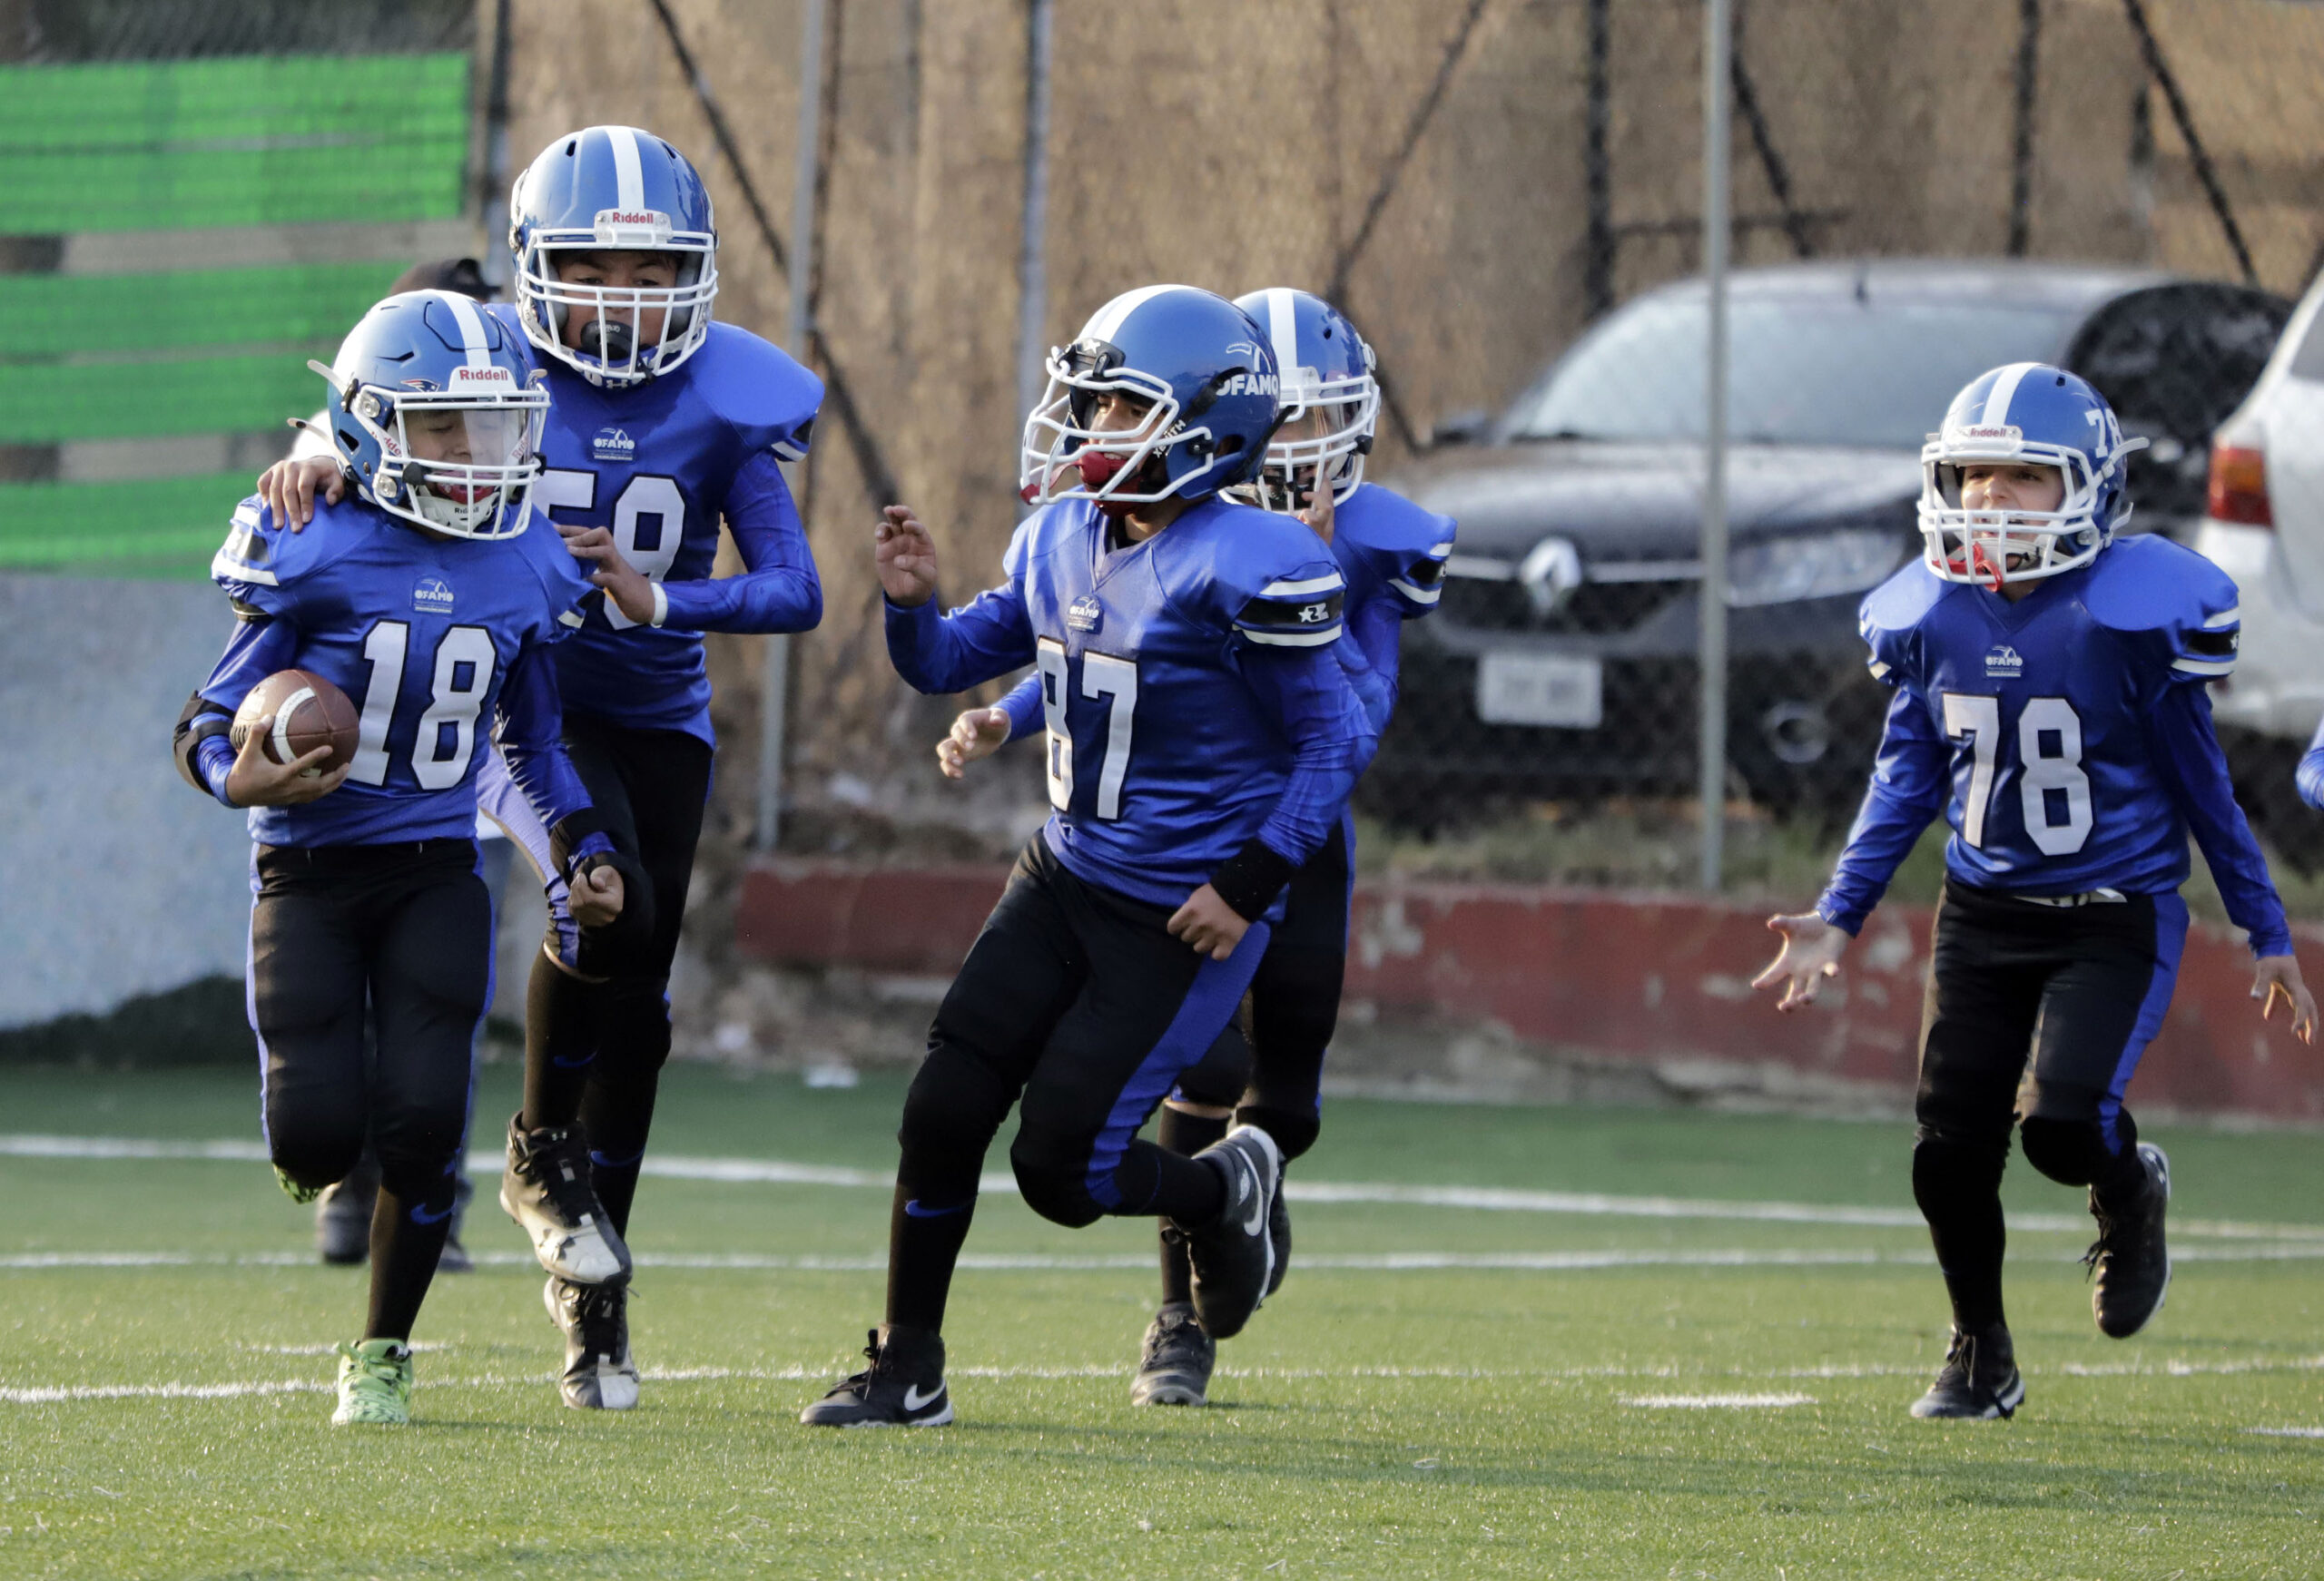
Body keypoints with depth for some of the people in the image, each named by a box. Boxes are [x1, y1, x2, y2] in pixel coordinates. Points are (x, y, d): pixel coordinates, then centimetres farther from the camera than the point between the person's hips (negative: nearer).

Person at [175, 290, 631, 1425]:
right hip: (309, 873, -3)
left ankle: (381, 1354, 9)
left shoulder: (523, 572, 2)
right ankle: (319, 1143, 29)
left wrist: (585, 853, 2)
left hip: (436, 874, 3)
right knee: (323, 1135, -13)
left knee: (423, 1121, -13)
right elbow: (209, 724, -6)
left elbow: (534, 743, 16)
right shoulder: (315, 555, -12)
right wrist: (240, 777, -28)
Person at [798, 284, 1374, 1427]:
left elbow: (1332, 742, -14)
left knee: (1062, 1170, -7)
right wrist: (914, 606, -7)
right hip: (1066, 879, 7)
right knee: (943, 1114, -2)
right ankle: (907, 1371, 12)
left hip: (1184, 919, -7)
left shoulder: (1251, 570, -19)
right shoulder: (1061, 540, 3)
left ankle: (1228, 1188, 24)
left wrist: (1249, 886, -17)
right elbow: (952, 662, 15)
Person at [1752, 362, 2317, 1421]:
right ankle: (1980, 1360, 23)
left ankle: (2130, 1191, 16)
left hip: (2115, 918, -4)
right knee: (1951, 1146, 0)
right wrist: (1838, 917, 2)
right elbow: (1906, 781, 9)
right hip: (1983, 915, 4)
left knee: (2064, 1123, -22)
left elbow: (2200, 784, -5)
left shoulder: (2132, 614, -14)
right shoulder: (1930, 619, -1)